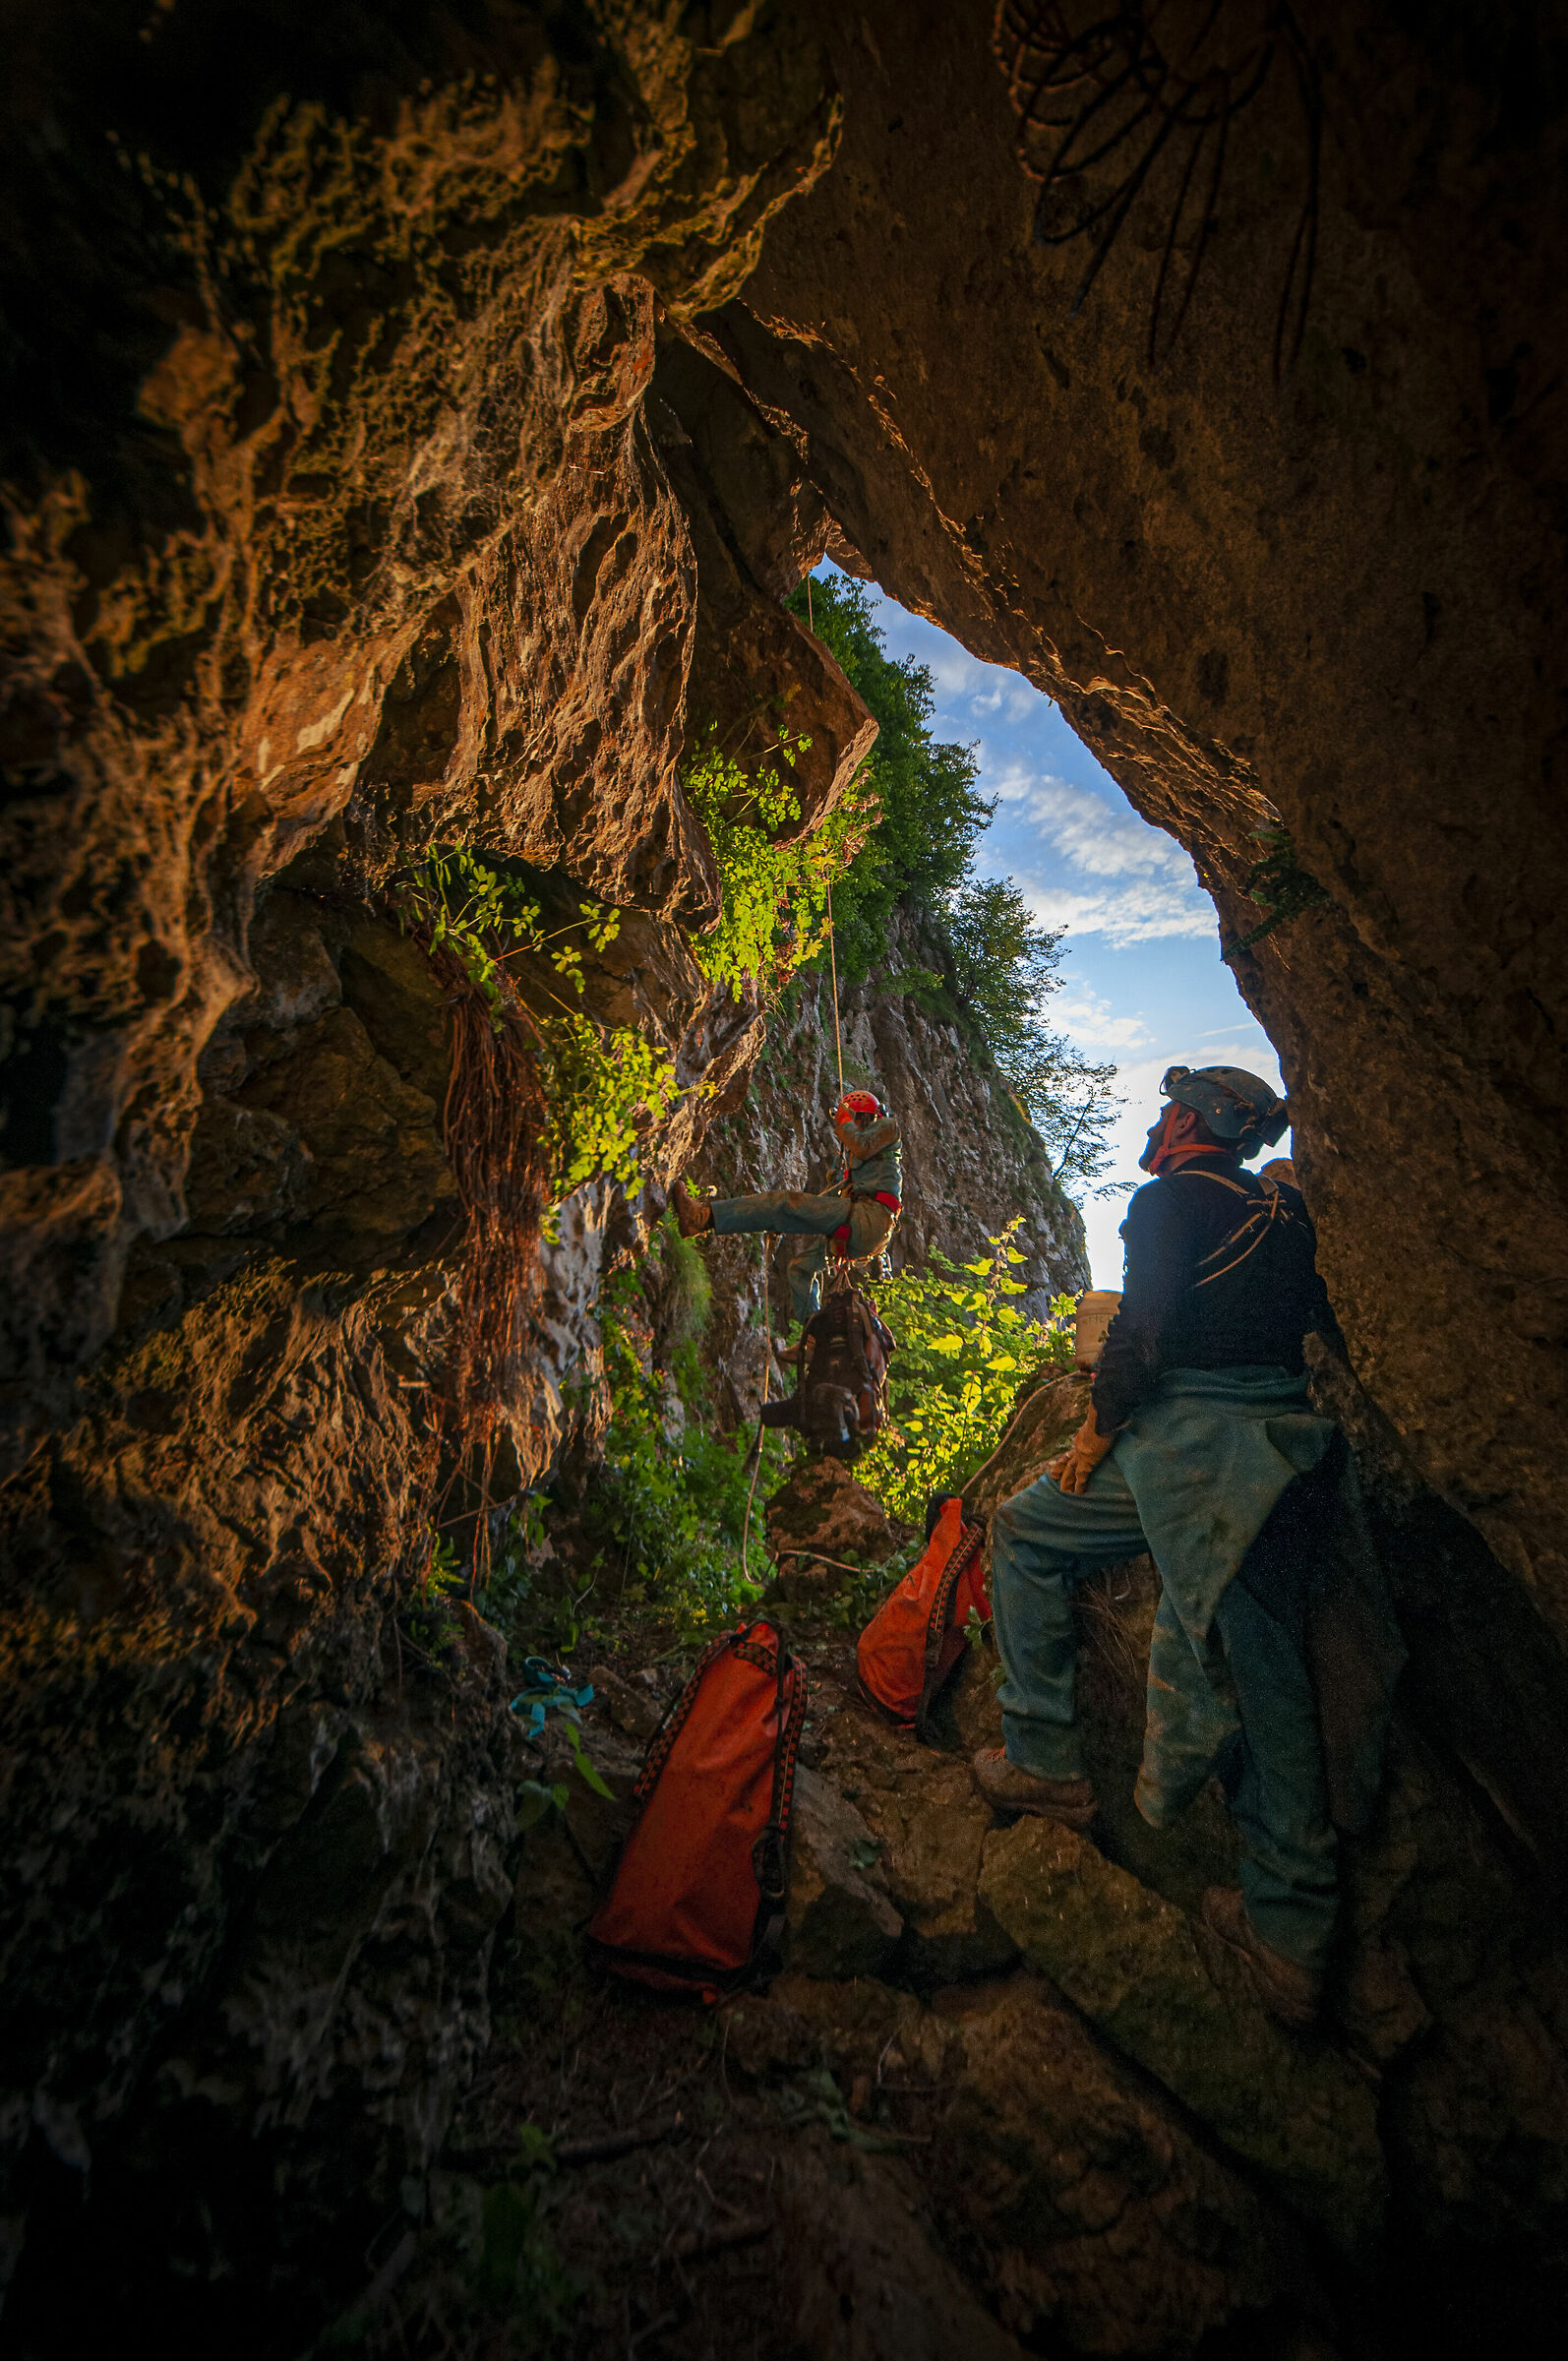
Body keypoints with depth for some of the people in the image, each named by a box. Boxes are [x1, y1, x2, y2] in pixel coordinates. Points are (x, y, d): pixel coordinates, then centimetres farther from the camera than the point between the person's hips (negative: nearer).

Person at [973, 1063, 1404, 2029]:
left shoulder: (1170, 1200, -6)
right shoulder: (1288, 1210, 15)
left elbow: (1140, 1332, -16)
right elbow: (1329, 1325, 20)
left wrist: (1095, 1440, -6)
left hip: (1190, 1449, -7)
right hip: (1289, 1458, 7)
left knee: (1027, 1530, 12)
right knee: (1264, 1679, 12)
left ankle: (1045, 1761, 14)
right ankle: (1291, 1940, 21)